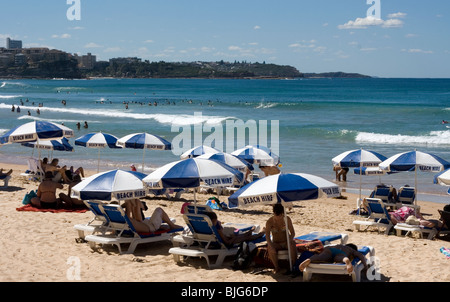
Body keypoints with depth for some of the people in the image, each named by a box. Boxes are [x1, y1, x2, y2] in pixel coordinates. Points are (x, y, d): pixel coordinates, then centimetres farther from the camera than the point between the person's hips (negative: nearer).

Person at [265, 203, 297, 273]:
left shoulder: (287, 219, -7)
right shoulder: (270, 221, -10)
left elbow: (293, 233, -7)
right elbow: (267, 235, -19)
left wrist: (290, 240, -30)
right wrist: (270, 245, -37)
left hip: (286, 242, 0)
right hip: (276, 243, 0)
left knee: (293, 244, -34)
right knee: (270, 249, -33)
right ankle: (276, 267, -17)